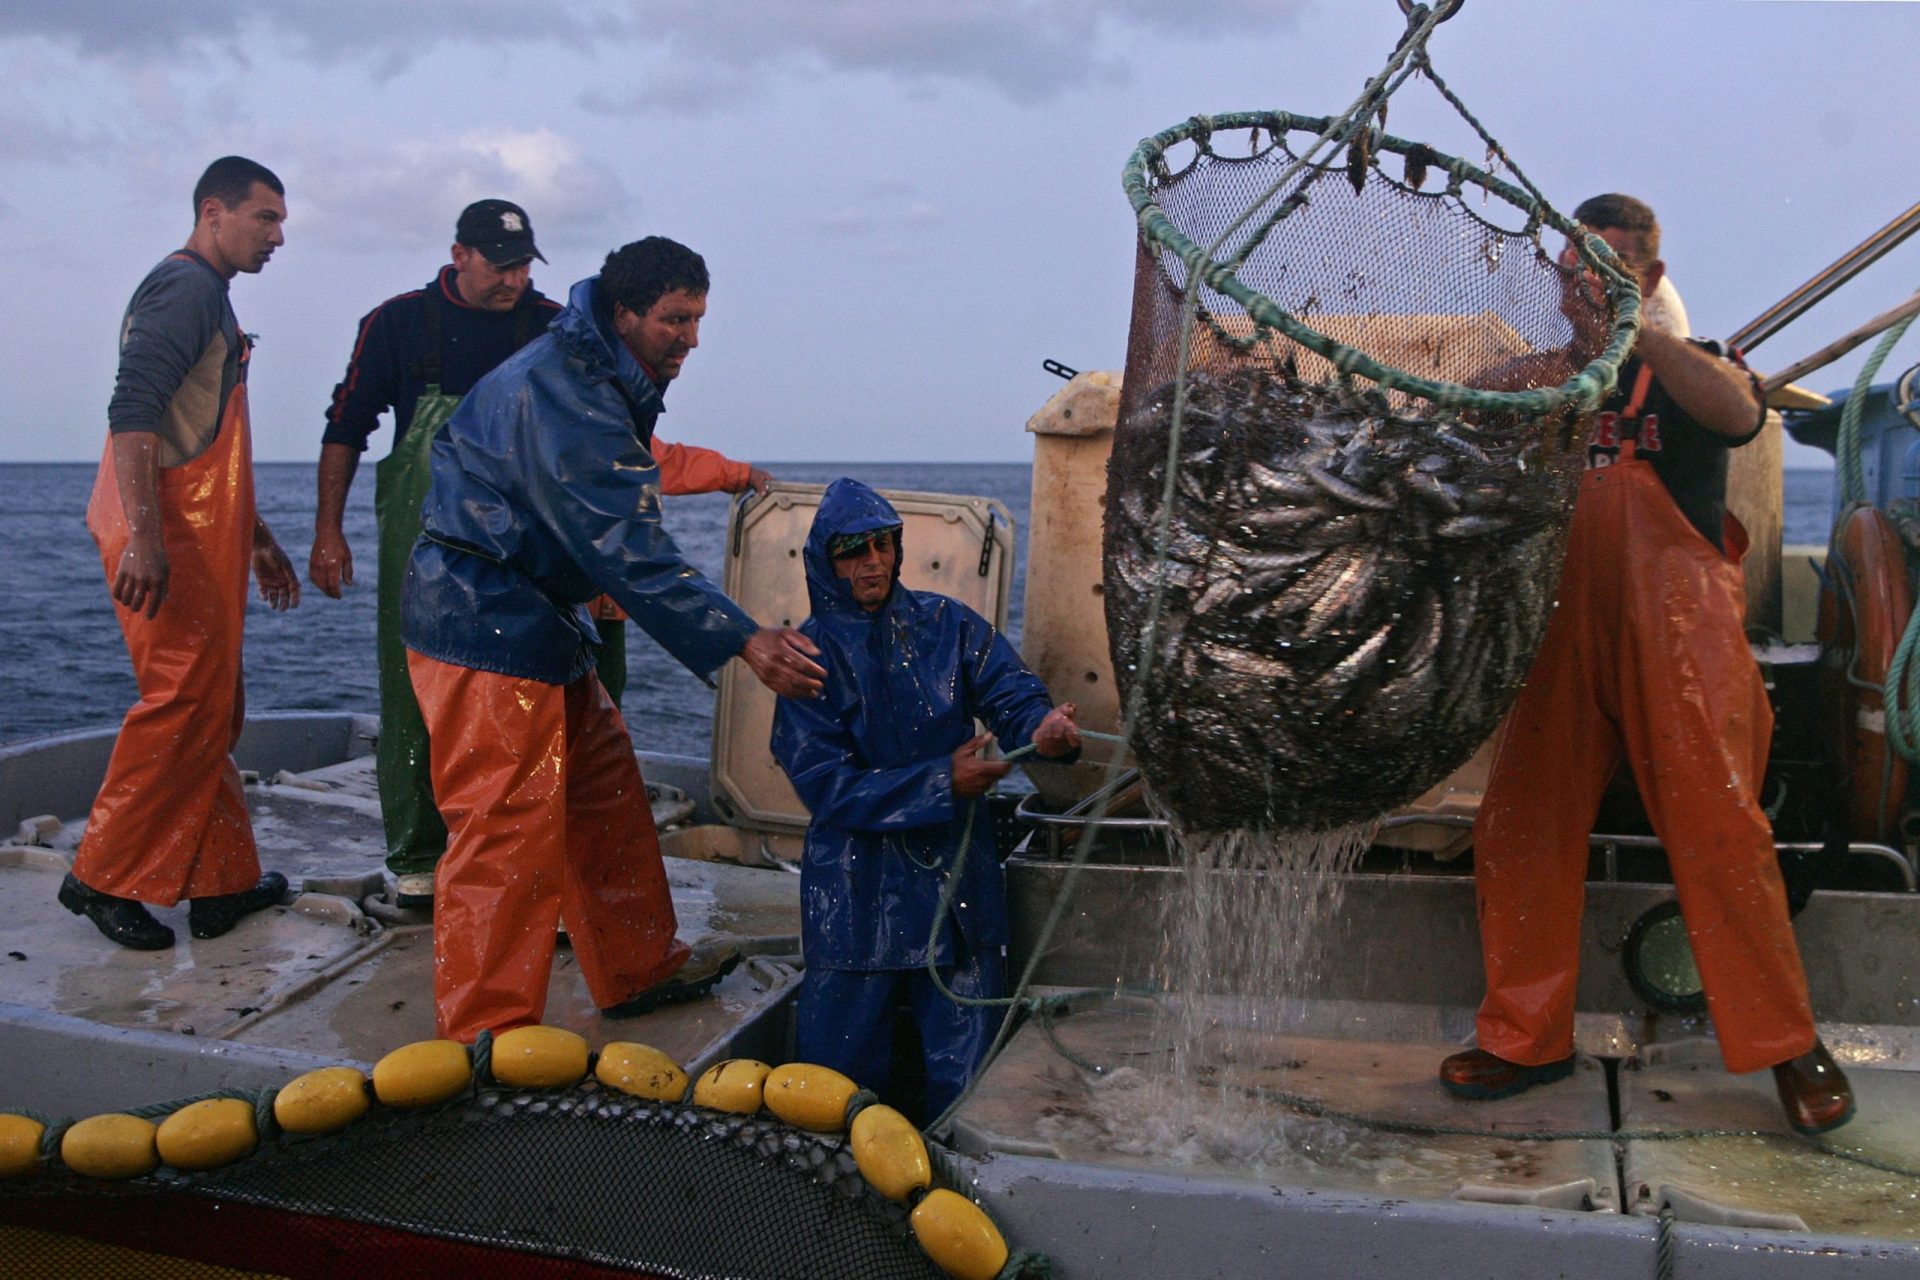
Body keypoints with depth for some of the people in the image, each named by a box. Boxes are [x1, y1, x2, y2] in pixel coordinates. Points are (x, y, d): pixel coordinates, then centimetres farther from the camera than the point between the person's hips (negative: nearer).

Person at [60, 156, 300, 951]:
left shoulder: (207, 297, 22)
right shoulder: (184, 287, -10)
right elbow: (132, 410, -22)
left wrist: (258, 539, 30)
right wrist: (143, 537, -28)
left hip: (203, 537, 10)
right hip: (167, 539, -10)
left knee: (212, 710, 12)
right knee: (185, 701, -9)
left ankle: (223, 881, 19)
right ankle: (102, 877, 1)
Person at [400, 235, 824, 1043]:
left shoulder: (600, 380, 11)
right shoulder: (564, 397, -23)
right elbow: (630, 551, -27)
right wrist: (744, 644, -27)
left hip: (537, 616, 11)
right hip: (486, 628, -11)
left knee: (605, 791, 15)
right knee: (509, 827, -9)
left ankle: (639, 970, 28)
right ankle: (487, 1035, 0)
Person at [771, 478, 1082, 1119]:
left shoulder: (946, 624, 3)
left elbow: (1012, 694, -8)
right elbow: (826, 784, -12)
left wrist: (1043, 726, -33)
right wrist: (942, 782, -21)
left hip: (956, 870, 2)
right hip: (856, 889, -2)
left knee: (966, 1074, 5)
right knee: (844, 1070, 7)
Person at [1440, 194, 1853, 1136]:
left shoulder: (1687, 373, 7)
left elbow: (1737, 410, -19)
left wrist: (1626, 322, -26)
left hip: (1675, 634, -4)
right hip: (1562, 635, 4)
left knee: (1716, 830, -7)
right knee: (1518, 833, 1)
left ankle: (1787, 1043, 11)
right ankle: (1528, 1039, 15)